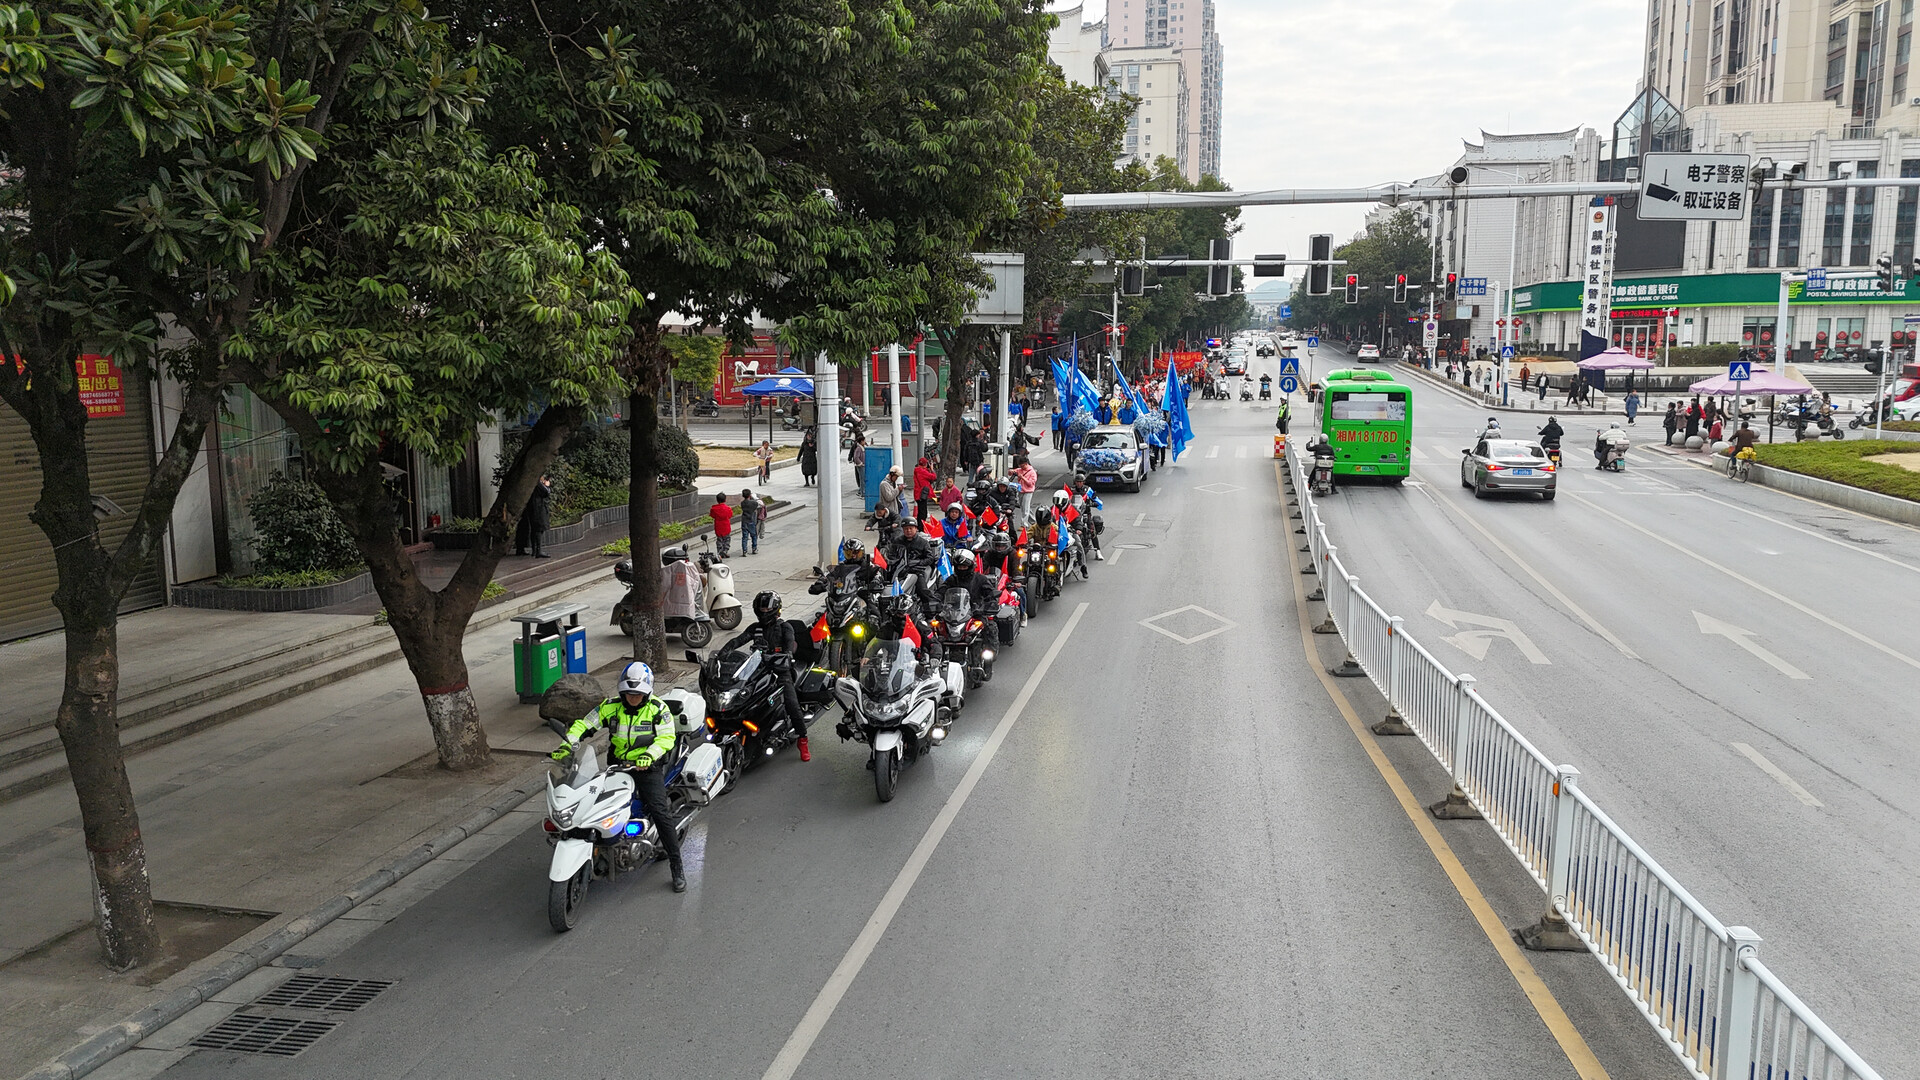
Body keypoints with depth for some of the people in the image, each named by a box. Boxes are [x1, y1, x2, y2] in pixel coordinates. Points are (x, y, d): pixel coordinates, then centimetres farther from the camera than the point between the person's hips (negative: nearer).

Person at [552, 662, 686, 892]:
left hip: (647, 767, -3)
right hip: (617, 766, 3)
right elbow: (584, 724, 3)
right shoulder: (611, 707, 3)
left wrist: (649, 754, -29)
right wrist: (568, 744, -15)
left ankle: (677, 866, -10)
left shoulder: (658, 709, -4)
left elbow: (666, 737, -10)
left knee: (659, 811, -18)